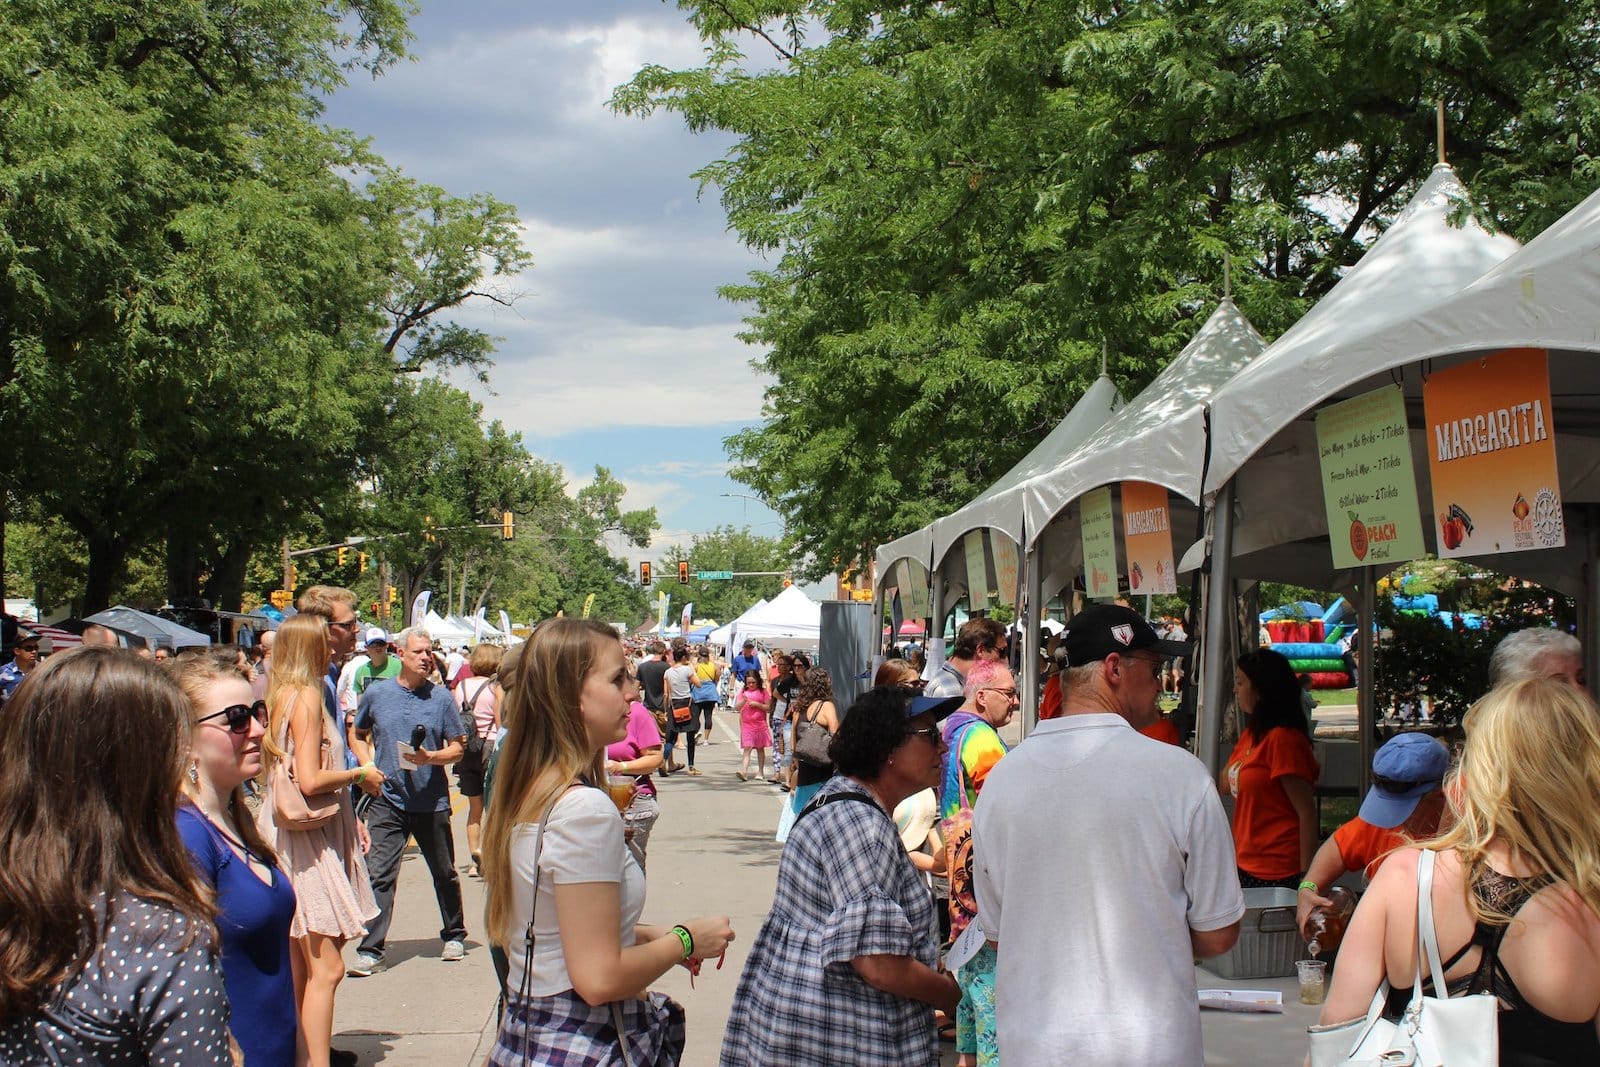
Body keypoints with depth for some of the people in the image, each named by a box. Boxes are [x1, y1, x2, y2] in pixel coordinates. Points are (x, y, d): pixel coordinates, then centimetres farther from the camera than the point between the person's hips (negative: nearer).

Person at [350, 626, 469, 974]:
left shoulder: (441, 697, 0)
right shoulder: (376, 694, 2)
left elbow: (458, 747, 2)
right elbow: (359, 734, 16)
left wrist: (430, 757, -17)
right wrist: (368, 767, 0)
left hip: (432, 801, 0)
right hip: (388, 799, 0)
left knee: (445, 873, 14)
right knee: (379, 875, -7)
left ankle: (454, 936, 32)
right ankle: (370, 951, -5)